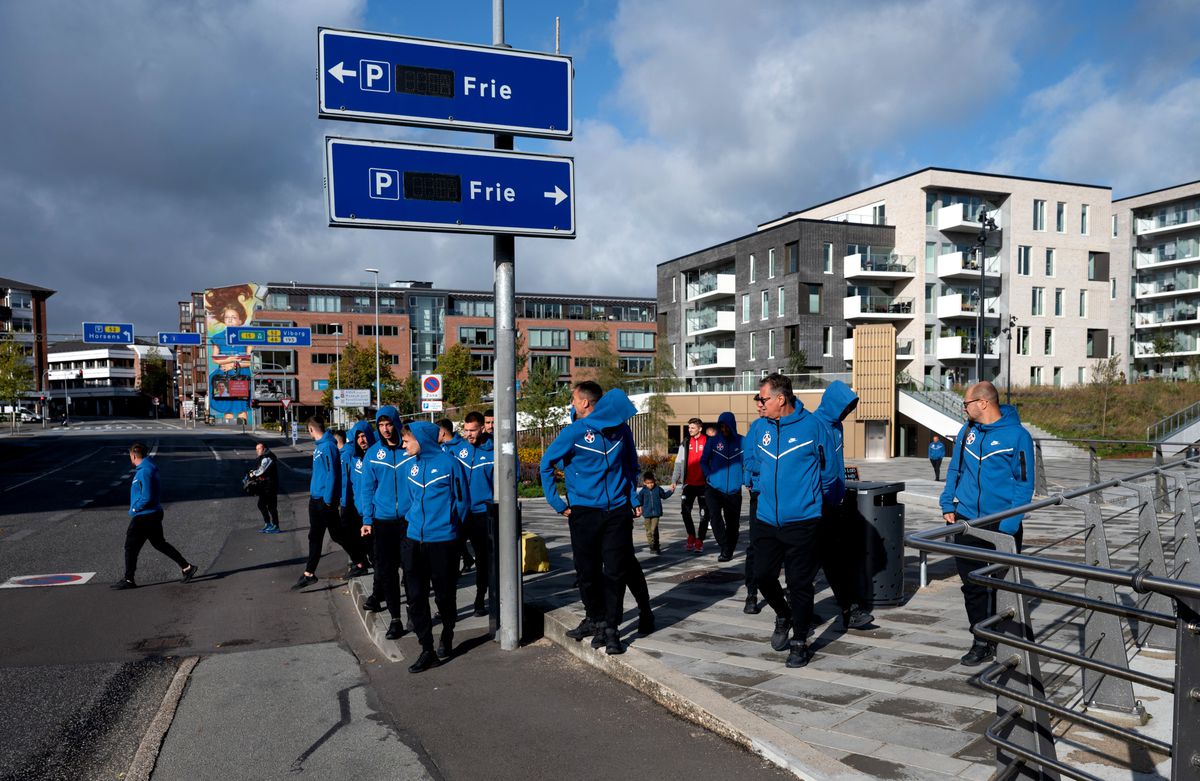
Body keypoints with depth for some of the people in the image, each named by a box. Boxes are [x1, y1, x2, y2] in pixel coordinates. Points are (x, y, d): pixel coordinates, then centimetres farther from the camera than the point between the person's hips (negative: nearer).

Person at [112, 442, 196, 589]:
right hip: (154, 513, 10)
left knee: (131, 547, 2)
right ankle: (186, 567, 15)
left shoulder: (144, 472, -20)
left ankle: (128, 580, 11)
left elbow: (147, 497, -24)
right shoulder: (149, 468, 11)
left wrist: (134, 509, -10)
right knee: (160, 543, 16)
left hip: (143, 516, -10)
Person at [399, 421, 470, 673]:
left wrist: (449, 526, 2)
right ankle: (427, 650, 10)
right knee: (416, 596, 1)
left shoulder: (449, 463, -10)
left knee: (444, 595, 9)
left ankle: (447, 636, 35)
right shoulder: (411, 466, 8)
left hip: (443, 541, -5)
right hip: (414, 541, 5)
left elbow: (462, 500, -3)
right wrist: (412, 520, 10)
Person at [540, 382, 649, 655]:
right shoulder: (575, 431, -5)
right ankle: (595, 618, 27)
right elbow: (546, 464, 1)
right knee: (588, 571, 7)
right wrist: (558, 504, -2)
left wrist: (633, 498, 10)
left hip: (618, 511, 1)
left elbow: (631, 465, 16)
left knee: (616, 570, -2)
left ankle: (610, 627, 6)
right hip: (584, 512, 0)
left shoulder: (620, 429, 1)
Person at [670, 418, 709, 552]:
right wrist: (674, 480, -3)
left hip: (704, 484, -2)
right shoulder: (685, 443, 6)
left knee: (704, 513, 2)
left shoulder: (708, 442, -1)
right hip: (689, 483, 2)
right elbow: (679, 462, 5)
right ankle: (691, 537, 19)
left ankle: (700, 541, 13)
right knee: (685, 510, 0)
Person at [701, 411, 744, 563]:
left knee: (733, 522, 9)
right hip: (714, 488, -1)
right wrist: (709, 475, -4)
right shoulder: (713, 441, 2)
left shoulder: (741, 441, -1)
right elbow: (703, 461, 9)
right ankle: (724, 547, -15)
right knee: (714, 514, -23)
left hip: (734, 490, 1)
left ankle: (728, 550, 26)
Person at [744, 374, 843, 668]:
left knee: (799, 583, 3)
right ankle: (783, 615, 37)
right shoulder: (758, 428, 1)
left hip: (802, 520, -4)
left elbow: (828, 472, 2)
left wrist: (824, 502, 13)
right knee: (763, 574, 7)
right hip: (766, 519, 4)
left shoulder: (812, 426, -10)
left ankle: (800, 641, 20)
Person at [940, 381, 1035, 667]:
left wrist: (1009, 524, -17)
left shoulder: (1017, 435, -9)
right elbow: (954, 470, 14)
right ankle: (982, 642, 19)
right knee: (973, 586, 7)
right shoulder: (967, 431, 7)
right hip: (967, 521, 4)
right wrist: (948, 505, 3)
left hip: (1002, 526, -4)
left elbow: (1024, 482, -9)